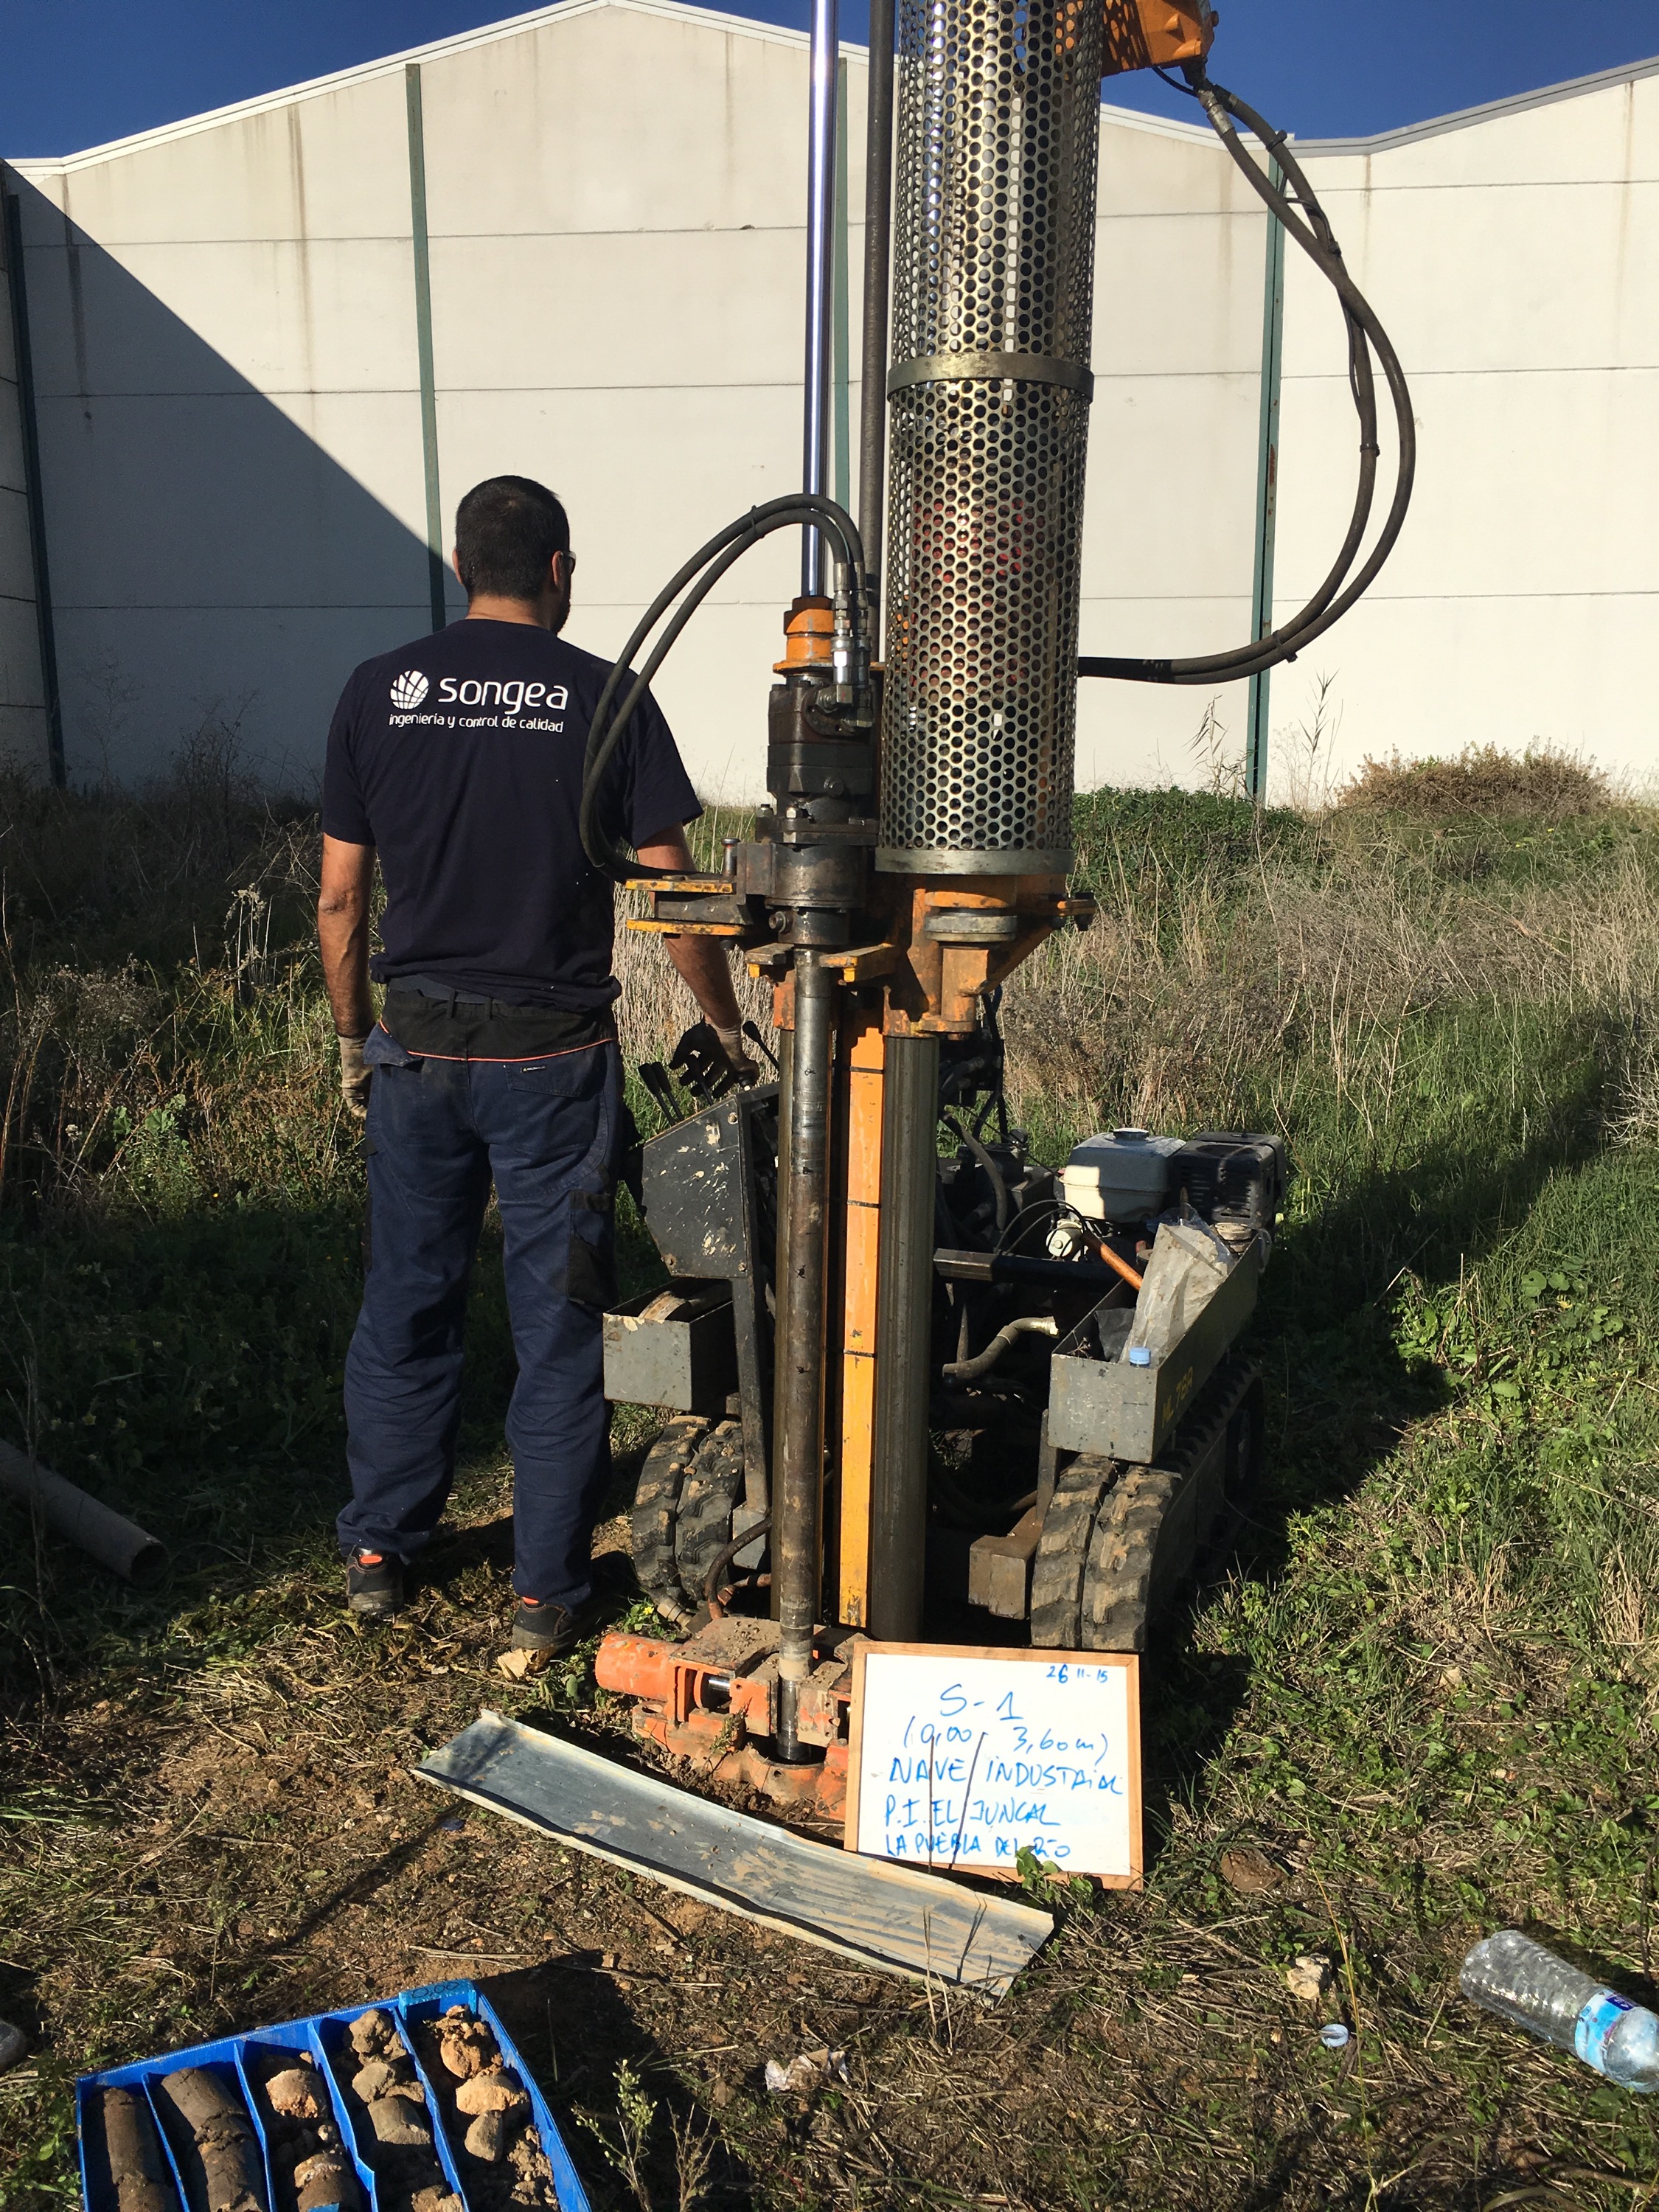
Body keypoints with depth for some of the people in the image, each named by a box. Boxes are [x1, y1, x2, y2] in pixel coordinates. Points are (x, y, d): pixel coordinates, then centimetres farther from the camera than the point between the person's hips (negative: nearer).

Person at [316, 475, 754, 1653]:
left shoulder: (378, 692, 1)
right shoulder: (603, 698, -6)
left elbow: (340, 900, 3)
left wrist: (355, 1038, 16)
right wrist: (730, 1034, 6)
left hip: (417, 1049, 3)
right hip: (552, 1058, -3)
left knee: (406, 1301, 17)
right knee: (559, 1323, 8)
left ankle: (378, 1551, 32)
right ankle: (548, 1590, 17)